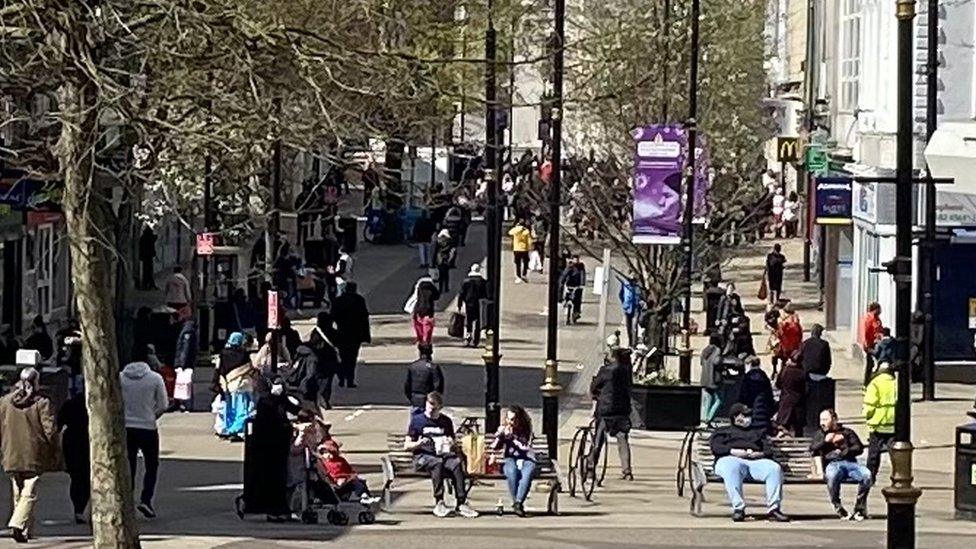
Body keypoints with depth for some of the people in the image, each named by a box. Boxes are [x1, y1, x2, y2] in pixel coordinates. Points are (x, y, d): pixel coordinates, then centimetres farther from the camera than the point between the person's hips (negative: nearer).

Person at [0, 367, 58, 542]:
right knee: (29, 494, -4)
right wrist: (53, 455, 4)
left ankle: (26, 530, 19)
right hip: (34, 457, -4)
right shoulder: (41, 403, -7)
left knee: (18, 494, 15)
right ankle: (18, 524, -23)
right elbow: (50, 430, -7)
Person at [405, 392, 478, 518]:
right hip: (423, 457, -2)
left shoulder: (446, 421, 18)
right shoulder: (417, 420, 10)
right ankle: (439, 503, -35)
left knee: (457, 463, -32)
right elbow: (407, 446, 8)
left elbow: (455, 446, 24)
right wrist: (419, 443, -13)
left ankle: (461, 504, -34)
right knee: (437, 464, -38)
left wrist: (452, 444, -1)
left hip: (444, 455, 2)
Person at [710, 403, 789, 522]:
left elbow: (769, 450, 22)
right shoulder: (722, 431, 29)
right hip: (730, 459, -3)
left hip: (756, 461, 3)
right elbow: (716, 447, 9)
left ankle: (773, 508, -35)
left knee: (775, 468, -30)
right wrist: (733, 451, -8)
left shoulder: (758, 431, 38)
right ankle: (738, 508, -47)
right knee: (731, 468, -42)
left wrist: (760, 454, -2)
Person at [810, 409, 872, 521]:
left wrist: (843, 452, -5)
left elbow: (859, 448, 10)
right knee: (832, 476, -40)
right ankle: (838, 507, -25)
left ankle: (860, 508, -21)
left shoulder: (847, 432, 23)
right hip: (832, 464, -1)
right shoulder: (820, 434, 26)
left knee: (866, 474, -31)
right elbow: (812, 450, 11)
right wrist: (825, 441, -1)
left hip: (850, 462, 1)